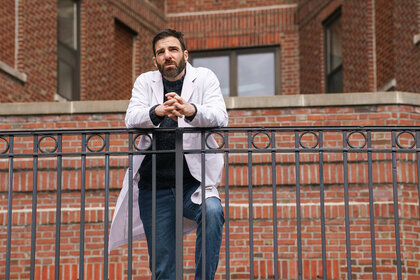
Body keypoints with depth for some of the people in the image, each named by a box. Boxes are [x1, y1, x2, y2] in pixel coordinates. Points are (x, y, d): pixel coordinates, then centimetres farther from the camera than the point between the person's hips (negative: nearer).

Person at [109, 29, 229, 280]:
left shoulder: (204, 78, 5)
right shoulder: (145, 82, 11)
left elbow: (220, 117, -12)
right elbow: (131, 119, -7)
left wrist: (189, 109, -34)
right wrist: (158, 111, -30)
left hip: (194, 181, -1)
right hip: (154, 187, 2)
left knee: (213, 212, -33)